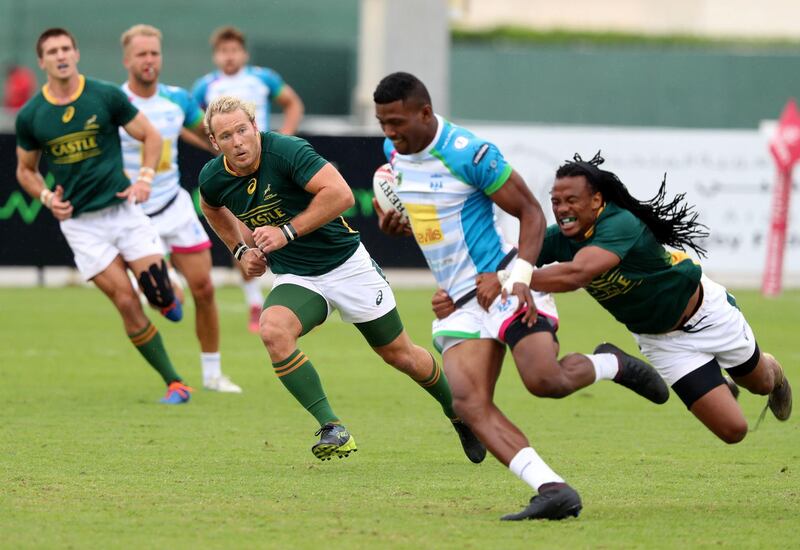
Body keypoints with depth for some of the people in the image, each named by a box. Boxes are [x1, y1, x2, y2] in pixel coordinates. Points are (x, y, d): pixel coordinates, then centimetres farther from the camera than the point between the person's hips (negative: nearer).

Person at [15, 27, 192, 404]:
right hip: (80, 222, 0)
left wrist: (145, 178, -9)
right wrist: (47, 197, -5)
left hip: (122, 208, 0)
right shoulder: (30, 116, -1)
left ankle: (167, 298, 27)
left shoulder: (107, 96, -4)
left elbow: (150, 136, 6)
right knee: (127, 303, -9)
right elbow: (25, 170, 13)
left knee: (158, 291, -13)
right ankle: (174, 383, 0)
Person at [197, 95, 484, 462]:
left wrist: (286, 232, -32)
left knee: (399, 354, 7)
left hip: (346, 263, -3)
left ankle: (460, 414, 35)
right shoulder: (213, 179, -7)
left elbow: (341, 194, -33)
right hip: (295, 278, 3)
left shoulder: (286, 150, -24)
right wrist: (241, 249, 8)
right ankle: (331, 428, -24)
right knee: (273, 330, -29)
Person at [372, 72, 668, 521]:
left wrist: (520, 275, -24)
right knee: (468, 403, -15)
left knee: (545, 380, -23)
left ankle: (613, 365, 11)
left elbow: (531, 212, -11)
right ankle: (554, 490, -22)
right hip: (461, 300, 7)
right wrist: (395, 223, 3)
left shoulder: (468, 153, -17)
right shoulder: (394, 152, 7)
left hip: (503, 282, -7)